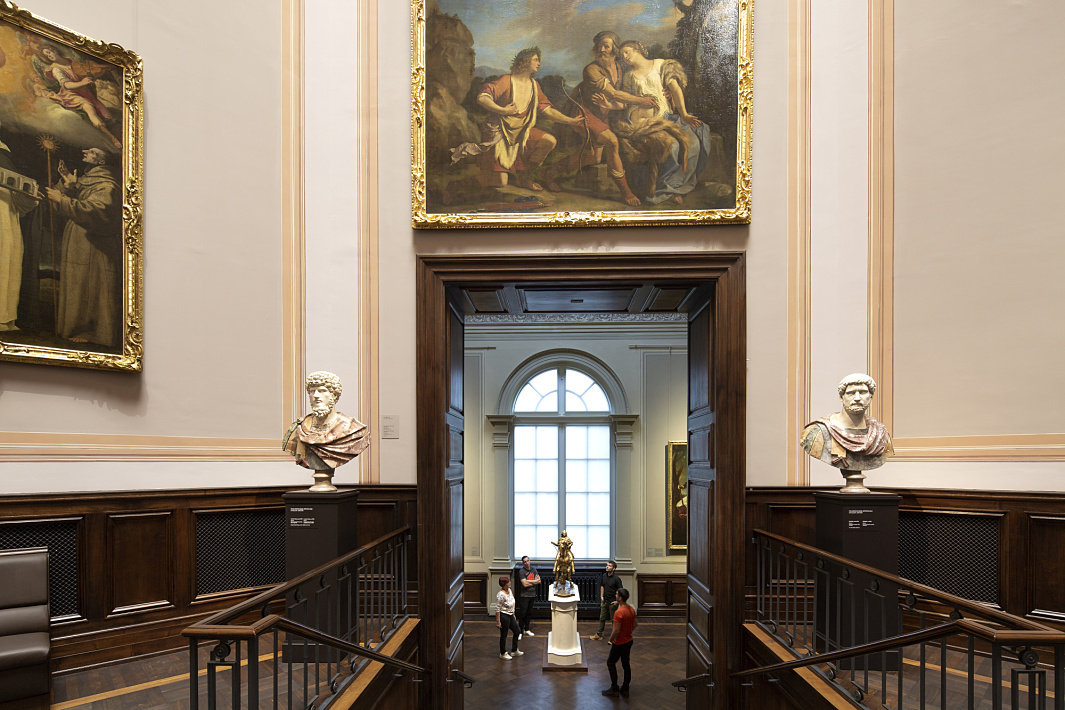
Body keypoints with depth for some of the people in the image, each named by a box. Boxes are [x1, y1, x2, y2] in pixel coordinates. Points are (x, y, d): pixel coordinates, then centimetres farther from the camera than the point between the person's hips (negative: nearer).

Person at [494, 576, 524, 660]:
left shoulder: (509, 590, 2)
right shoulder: (501, 595, -25)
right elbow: (497, 609, -21)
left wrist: (513, 614, 21)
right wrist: (498, 621, -20)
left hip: (510, 615, 9)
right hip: (504, 616, -9)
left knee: (517, 632, 17)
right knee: (503, 635, 7)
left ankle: (514, 651, 33)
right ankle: (503, 653, 25)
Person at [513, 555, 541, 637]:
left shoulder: (533, 569, 7)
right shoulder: (521, 571, -12)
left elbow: (539, 581, -1)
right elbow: (524, 584, -20)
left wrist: (528, 581, -13)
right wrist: (534, 581, -11)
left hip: (532, 594, 6)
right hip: (524, 595, -6)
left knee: (529, 613, 13)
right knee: (522, 613, -3)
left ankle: (527, 629, 25)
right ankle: (520, 631, 5)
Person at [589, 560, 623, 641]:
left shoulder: (616, 579, -16)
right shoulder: (604, 576, 2)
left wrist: (617, 601, -15)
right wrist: (601, 596, 11)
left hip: (612, 602, -6)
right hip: (604, 601, 6)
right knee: (602, 618, 15)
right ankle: (599, 635, 25)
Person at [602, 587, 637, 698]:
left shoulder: (619, 612, -27)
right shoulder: (631, 609, -1)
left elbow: (616, 630, -26)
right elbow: (636, 624, 11)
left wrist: (611, 639, -9)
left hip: (619, 643, -8)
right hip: (629, 641, 8)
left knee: (611, 663, 9)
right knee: (626, 664, 16)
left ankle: (614, 689, 12)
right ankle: (625, 689, 24)